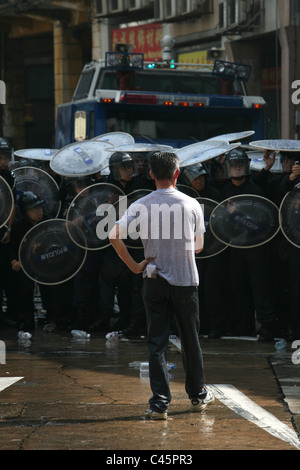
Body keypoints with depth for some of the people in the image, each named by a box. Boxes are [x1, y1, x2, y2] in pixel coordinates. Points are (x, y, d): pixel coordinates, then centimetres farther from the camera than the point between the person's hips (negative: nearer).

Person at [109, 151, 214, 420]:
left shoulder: (140, 206, -5)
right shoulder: (191, 205, -4)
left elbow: (115, 236, -14)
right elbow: (198, 246, 6)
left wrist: (134, 266, -6)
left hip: (154, 280, 0)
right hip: (186, 280, 0)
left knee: (157, 342, 2)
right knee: (190, 340, 13)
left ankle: (160, 403, -6)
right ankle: (198, 395, 27)